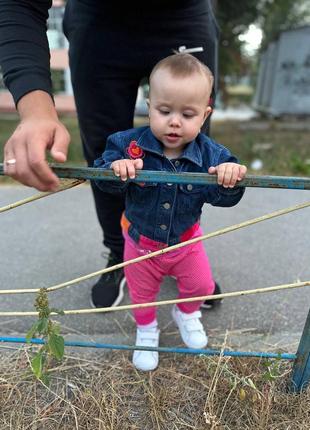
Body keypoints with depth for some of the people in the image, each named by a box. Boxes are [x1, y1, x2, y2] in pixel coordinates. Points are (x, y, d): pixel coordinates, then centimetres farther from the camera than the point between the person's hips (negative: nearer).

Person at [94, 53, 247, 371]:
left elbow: (223, 199, -20)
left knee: (201, 286, 19)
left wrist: (230, 180, -42)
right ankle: (146, 330, 53)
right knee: (141, 294, 20)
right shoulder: (130, 144, -23)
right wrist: (116, 170, -43)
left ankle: (187, 314, 55)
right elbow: (102, 179, -20)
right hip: (141, 242, 0)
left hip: (186, 240, 1)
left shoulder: (210, 155, -20)